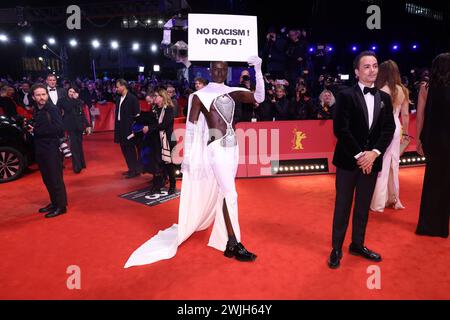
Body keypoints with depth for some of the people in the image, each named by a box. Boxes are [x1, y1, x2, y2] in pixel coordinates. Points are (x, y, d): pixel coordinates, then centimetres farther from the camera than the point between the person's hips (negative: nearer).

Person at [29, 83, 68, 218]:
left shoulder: (52, 109, -11)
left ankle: (61, 206, 8)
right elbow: (37, 128, 19)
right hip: (40, 148, 8)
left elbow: (57, 128, -22)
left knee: (55, 178, -2)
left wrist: (36, 130, -15)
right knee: (47, 178, 14)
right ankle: (54, 202, 26)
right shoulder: (37, 111, 12)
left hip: (52, 148, -8)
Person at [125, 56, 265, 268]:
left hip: (232, 147, 6)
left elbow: (258, 98, 2)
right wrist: (187, 155, -7)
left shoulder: (232, 92, 11)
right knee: (229, 193, -11)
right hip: (216, 147, -6)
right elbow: (190, 126, -3)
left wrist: (258, 70, -7)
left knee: (223, 193, 14)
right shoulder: (200, 95, -2)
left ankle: (223, 240, 28)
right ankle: (235, 245, -5)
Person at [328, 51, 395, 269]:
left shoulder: (384, 98, 10)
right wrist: (358, 155, -15)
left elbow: (389, 129, 5)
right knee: (343, 206, 4)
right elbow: (340, 129, -13)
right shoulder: (346, 95, -7)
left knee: (364, 206, 14)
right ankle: (336, 249, 16)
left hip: (372, 160, 5)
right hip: (348, 160, -5)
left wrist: (374, 153, -10)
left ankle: (357, 244, 30)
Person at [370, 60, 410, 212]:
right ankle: (393, 199, 29)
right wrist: (405, 132, 18)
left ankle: (378, 202, 10)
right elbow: (405, 114, 8)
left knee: (382, 166, 1)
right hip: (396, 128, 6)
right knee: (393, 164, 16)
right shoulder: (403, 90, 4)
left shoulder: (383, 91, -16)